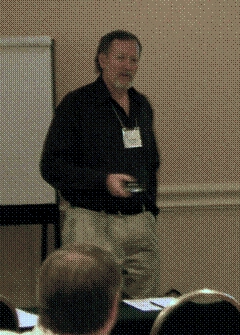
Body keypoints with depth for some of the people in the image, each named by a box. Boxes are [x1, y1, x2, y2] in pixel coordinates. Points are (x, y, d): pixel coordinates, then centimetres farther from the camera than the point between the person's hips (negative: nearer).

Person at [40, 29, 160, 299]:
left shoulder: (141, 106, 16)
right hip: (94, 223, -6)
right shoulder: (76, 104, -4)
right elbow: (51, 167, -10)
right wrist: (103, 180, -20)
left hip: (141, 224, 6)